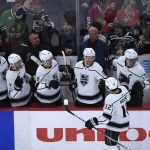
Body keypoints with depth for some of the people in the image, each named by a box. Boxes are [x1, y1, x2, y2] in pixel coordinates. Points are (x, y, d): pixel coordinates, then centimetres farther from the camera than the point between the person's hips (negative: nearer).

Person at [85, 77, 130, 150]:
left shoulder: (110, 99, -32)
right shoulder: (123, 89, -13)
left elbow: (106, 117, -30)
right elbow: (127, 98, 12)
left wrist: (93, 122, -25)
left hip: (115, 124, -8)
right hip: (125, 119, 8)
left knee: (110, 142, 6)